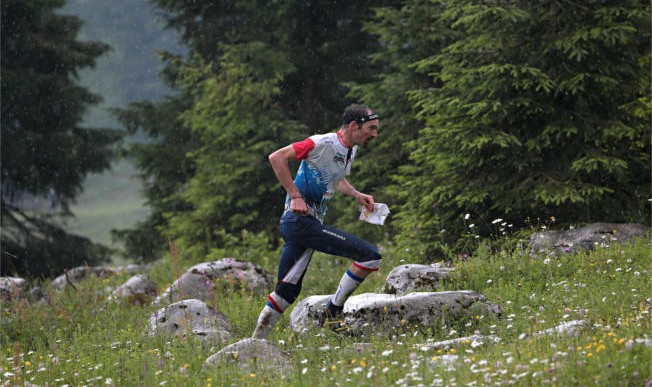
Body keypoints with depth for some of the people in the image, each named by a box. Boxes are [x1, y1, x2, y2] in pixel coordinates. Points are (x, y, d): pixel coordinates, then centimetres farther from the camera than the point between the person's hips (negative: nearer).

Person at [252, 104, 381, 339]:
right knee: (370, 256, -13)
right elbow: (277, 158, -16)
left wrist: (356, 195, 15)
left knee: (286, 293, 13)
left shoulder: (351, 150, 14)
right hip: (301, 221, -10)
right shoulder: (324, 143, -14)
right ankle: (334, 311, -6)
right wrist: (295, 196, -20)